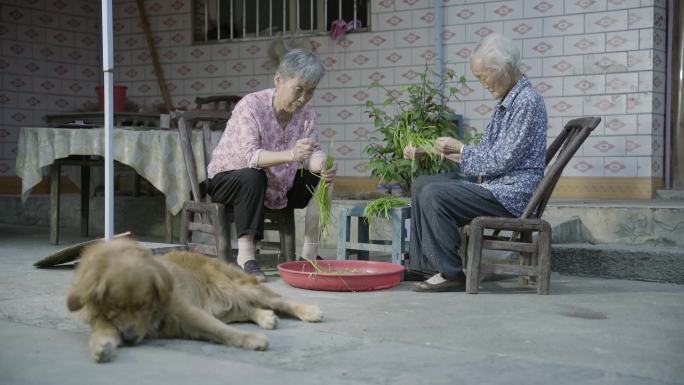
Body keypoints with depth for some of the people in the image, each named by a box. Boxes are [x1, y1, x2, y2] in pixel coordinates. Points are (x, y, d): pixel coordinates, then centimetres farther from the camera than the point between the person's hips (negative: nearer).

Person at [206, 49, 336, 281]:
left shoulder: (307, 114, -5)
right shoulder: (251, 106, -24)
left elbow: (313, 153, -15)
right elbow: (251, 156, -37)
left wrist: (323, 164, -41)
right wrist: (291, 154, -55)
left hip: (278, 187, 6)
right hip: (227, 181, -5)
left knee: (322, 178, -14)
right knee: (253, 176, -38)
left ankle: (310, 252, -11)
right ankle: (245, 255, -35)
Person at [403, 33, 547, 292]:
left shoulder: (527, 102, -15)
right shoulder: (506, 102, 16)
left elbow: (501, 161, -20)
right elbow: (485, 153, 17)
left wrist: (459, 148, -7)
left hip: (511, 195, -10)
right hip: (493, 187, 10)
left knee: (433, 195, -22)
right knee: (422, 185, 11)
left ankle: (450, 274, -15)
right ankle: (421, 265, 9)